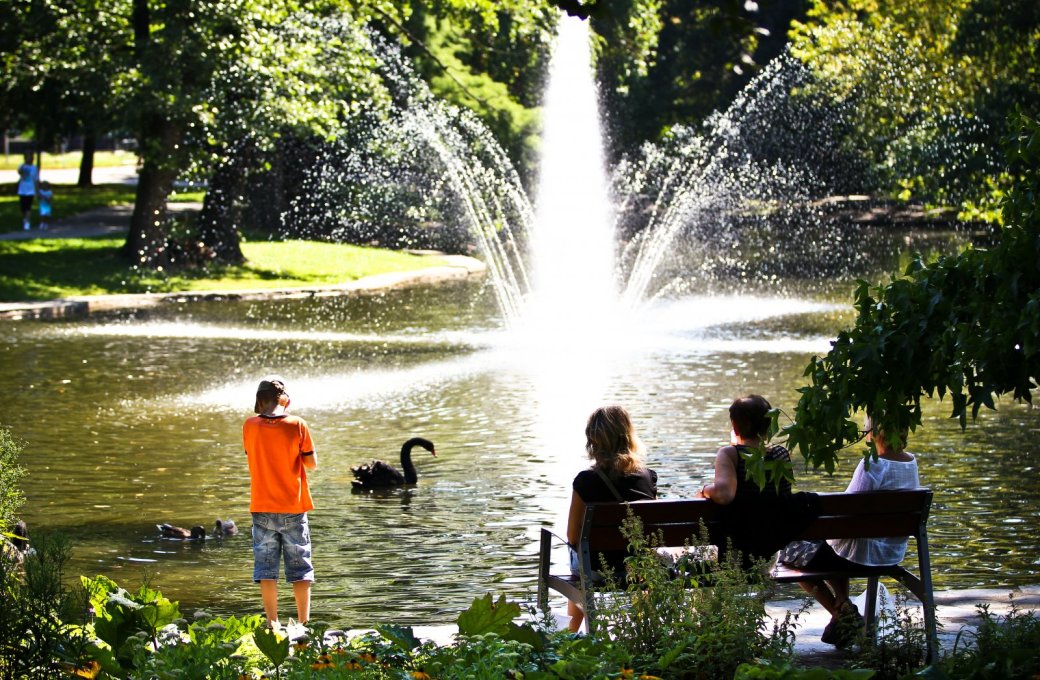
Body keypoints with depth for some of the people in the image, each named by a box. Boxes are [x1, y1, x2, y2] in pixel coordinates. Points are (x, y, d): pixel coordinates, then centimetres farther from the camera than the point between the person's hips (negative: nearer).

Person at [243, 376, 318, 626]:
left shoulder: (250, 426, -5)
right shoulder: (297, 425, -12)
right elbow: (312, 463, -5)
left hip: (262, 509, 1)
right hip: (293, 509, -1)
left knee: (266, 568, 8)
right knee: (300, 568, 7)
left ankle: (272, 624, 6)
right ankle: (303, 623, 5)